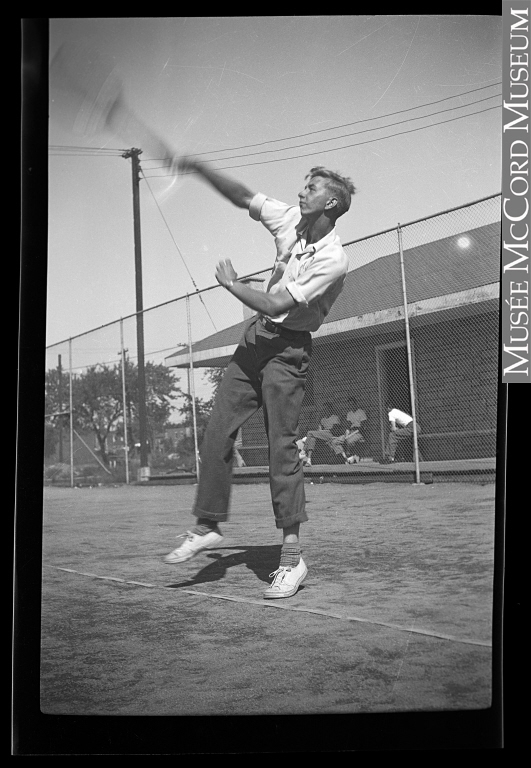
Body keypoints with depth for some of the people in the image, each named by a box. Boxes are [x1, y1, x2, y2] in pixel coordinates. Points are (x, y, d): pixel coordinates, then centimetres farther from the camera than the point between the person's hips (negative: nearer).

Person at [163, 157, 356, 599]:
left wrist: (231, 284, -6)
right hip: (255, 339, 8)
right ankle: (208, 526, 18)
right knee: (217, 434, 5)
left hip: (287, 350, -7)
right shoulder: (291, 220, 4)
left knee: (282, 448, -10)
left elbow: (276, 306, -21)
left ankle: (292, 557, -4)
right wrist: (199, 168, -3)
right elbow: (243, 197, 9)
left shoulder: (333, 260, -19)